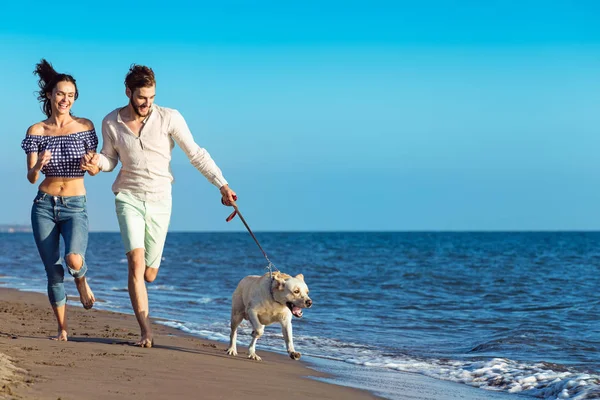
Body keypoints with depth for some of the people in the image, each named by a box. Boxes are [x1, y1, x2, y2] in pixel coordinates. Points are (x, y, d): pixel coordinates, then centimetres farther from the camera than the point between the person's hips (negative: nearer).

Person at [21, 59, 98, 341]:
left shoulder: (84, 126, 2)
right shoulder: (36, 131, 1)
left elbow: (93, 170, 4)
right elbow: (31, 177, -3)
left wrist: (91, 165, -20)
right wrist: (39, 164, -26)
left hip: (75, 207, -1)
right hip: (44, 206, 1)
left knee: (73, 259, -26)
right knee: (53, 272, 1)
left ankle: (81, 281, 11)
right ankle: (62, 330, 15)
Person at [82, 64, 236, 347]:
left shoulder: (169, 118, -10)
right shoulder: (111, 122, -4)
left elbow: (196, 155, -6)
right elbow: (110, 159, 10)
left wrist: (222, 185, -11)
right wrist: (96, 161, -14)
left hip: (160, 202, 0)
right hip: (129, 198, 0)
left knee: (149, 274, 8)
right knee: (136, 263, -20)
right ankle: (146, 331, -16)